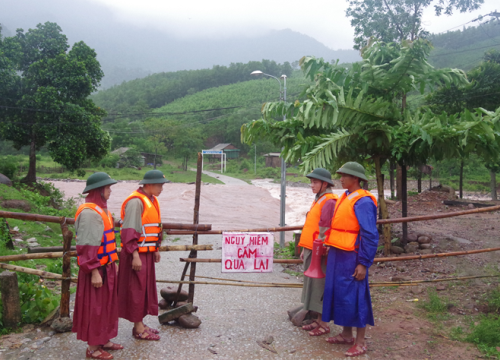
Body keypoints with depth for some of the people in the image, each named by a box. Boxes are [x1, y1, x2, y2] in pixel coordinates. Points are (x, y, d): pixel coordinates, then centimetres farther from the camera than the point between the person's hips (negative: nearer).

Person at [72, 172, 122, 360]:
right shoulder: (89, 212, -21)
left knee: (106, 305, 18)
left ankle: (103, 340, 31)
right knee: (94, 307, 2)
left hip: (106, 267, 10)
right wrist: (94, 272, -23)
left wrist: (113, 262, 19)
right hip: (96, 269, -10)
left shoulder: (100, 209, 9)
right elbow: (87, 246, -23)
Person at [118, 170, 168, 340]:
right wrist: (135, 256, -25)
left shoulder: (152, 200, 12)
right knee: (136, 289, 1)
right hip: (136, 254, -10)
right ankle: (138, 328, 12)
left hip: (147, 253, 10)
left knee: (146, 288, 16)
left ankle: (140, 324, 28)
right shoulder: (136, 202, -18)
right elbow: (130, 231, -23)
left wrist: (156, 249, 21)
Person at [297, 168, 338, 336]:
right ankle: (318, 320, 27)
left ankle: (324, 325, 10)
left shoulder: (329, 202, -15)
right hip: (311, 250, 10)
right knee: (312, 285, 15)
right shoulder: (318, 200, 15)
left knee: (320, 286, -1)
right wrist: (305, 249, 19)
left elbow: (325, 230, -19)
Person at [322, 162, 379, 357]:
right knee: (339, 293, 15)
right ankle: (346, 334, 29)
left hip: (351, 257, -9)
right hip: (337, 255, 9)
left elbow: (370, 236, -18)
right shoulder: (344, 198, 10)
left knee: (354, 297, 0)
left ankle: (360, 342, 14)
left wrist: (363, 264, -19)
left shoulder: (363, 202, -16)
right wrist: (331, 248, 17)